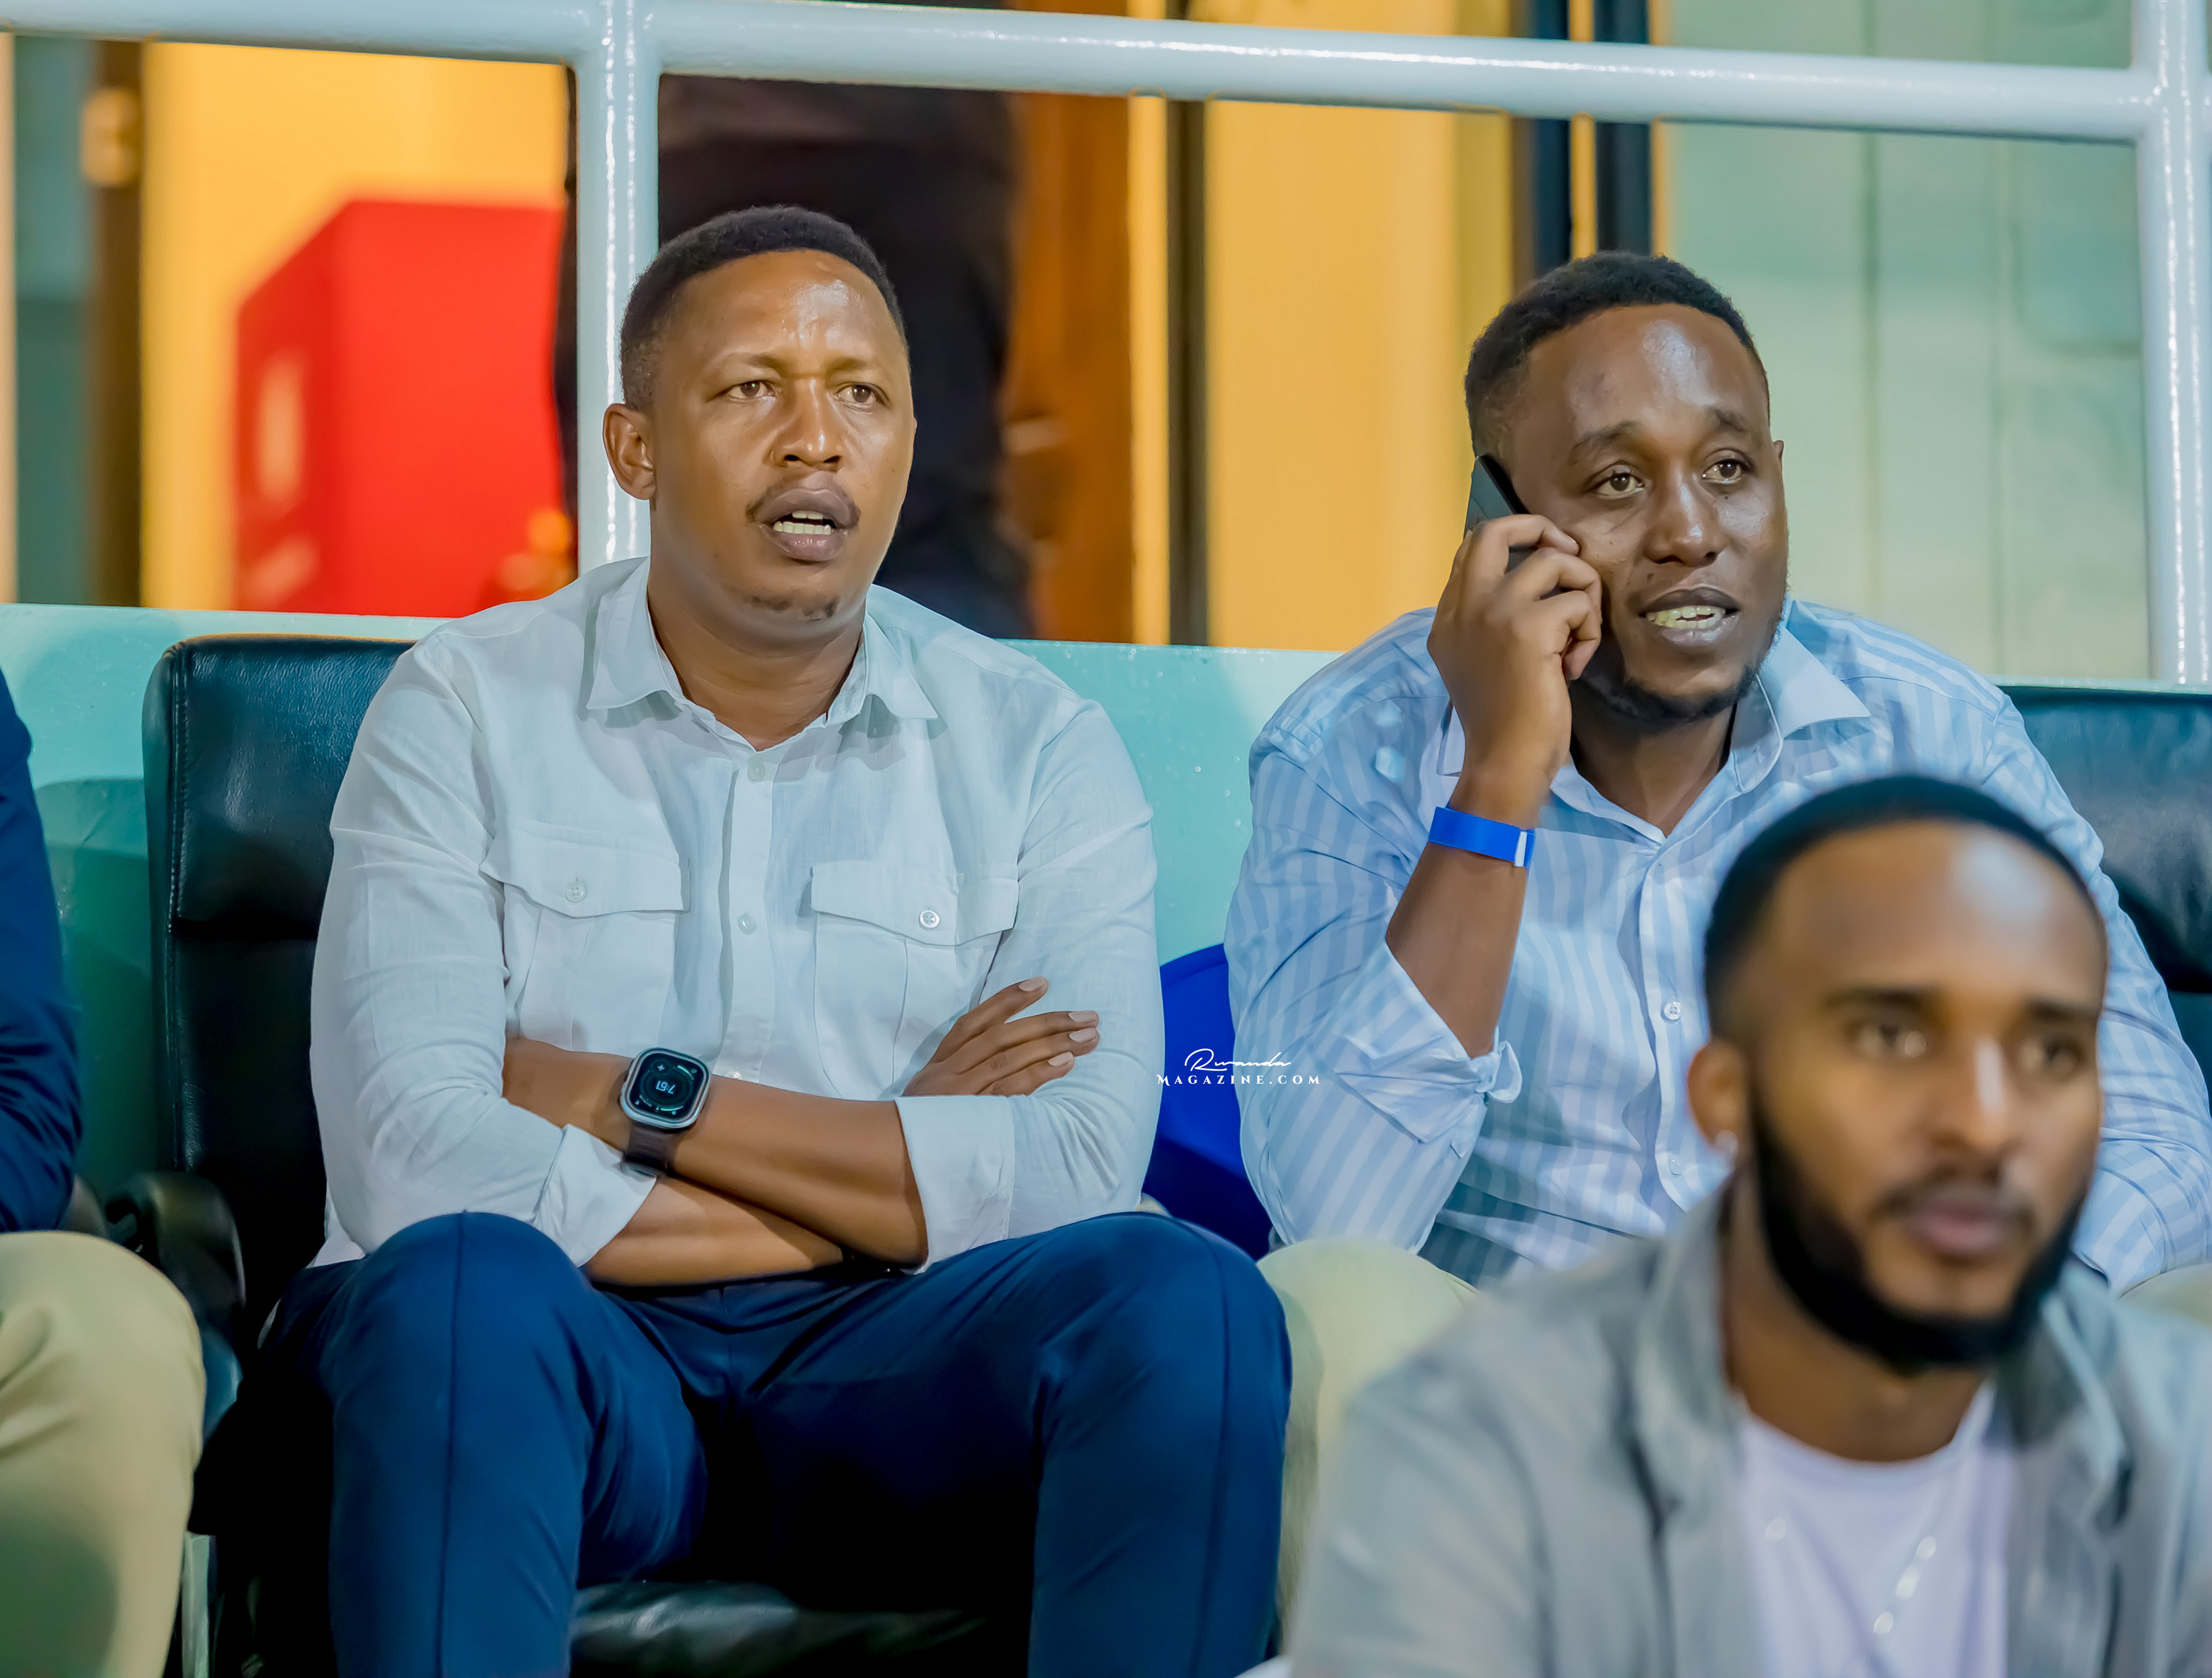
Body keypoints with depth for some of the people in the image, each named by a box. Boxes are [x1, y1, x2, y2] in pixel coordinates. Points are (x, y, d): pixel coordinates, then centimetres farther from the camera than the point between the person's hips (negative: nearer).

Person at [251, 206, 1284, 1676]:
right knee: (459, 1284, -35)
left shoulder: (1037, 747, 9)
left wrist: (648, 1100, -8)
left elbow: (1081, 1174, -7)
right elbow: (408, 1166, -12)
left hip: (886, 1377, 2)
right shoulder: (466, 713, 4)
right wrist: (893, 1183, -5)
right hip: (572, 1360, -2)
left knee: (1182, 1299, -27)